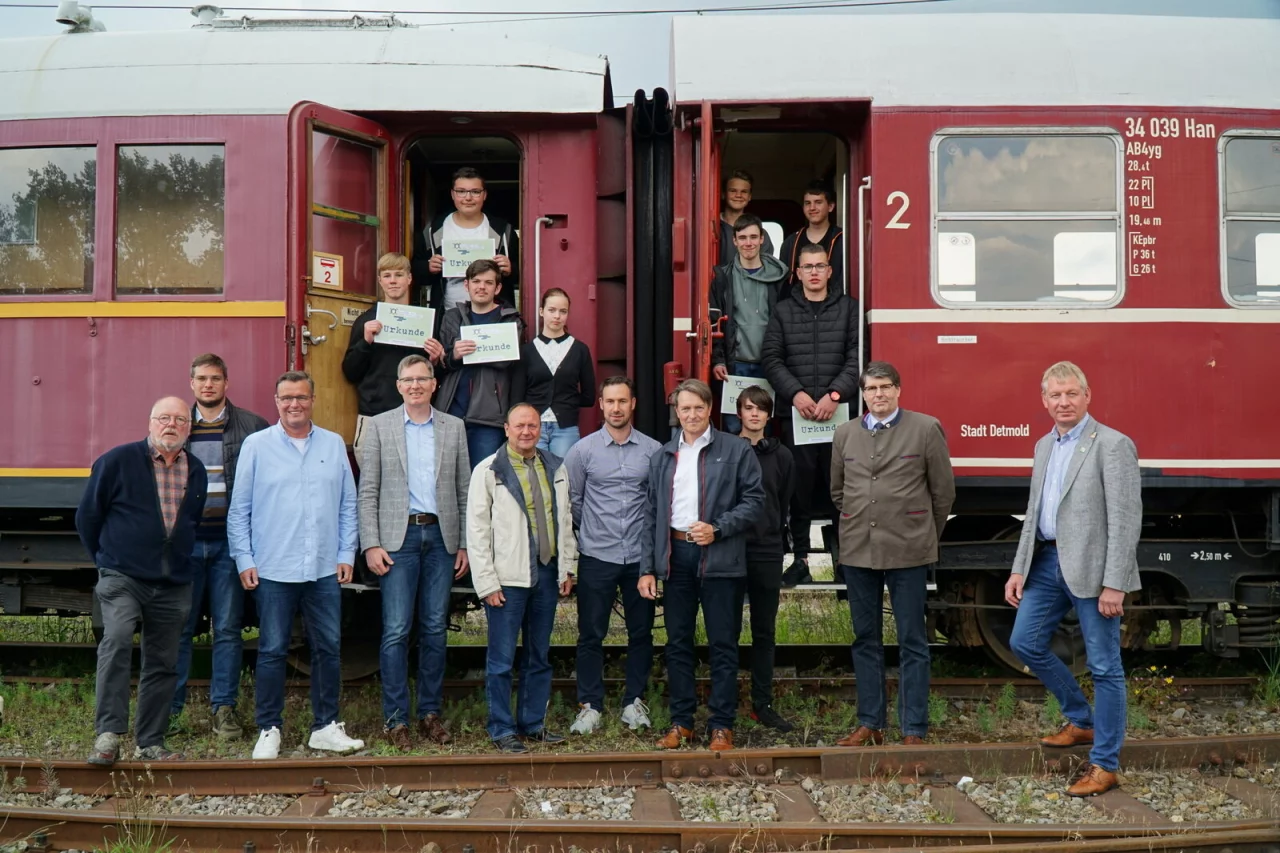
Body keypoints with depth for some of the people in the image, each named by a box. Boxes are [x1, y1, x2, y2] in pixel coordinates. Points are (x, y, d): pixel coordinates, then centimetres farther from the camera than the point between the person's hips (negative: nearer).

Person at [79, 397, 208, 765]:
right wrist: (107, 559, 7)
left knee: (163, 664, 8)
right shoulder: (117, 461, -4)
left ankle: (150, 743, 19)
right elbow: (87, 516, 3)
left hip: (173, 586, 5)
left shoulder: (196, 472, 10)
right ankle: (108, 735, -23)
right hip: (122, 579, -4)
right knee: (117, 640, -27)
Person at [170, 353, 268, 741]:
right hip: (185, 540, 1)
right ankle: (168, 708, 16)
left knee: (228, 629, 4)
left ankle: (224, 709, 13)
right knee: (178, 628, 6)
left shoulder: (252, 427, 3)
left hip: (229, 541, -1)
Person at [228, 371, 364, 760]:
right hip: (272, 569, -2)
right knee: (272, 652, 3)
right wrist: (244, 559, -3)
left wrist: (346, 554, 4)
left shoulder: (334, 445, 9)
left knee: (328, 648, 7)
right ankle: (269, 730, 15)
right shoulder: (256, 445, 3)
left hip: (324, 569, 2)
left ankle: (325, 727, 18)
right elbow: (239, 510, 3)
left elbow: (348, 505, 11)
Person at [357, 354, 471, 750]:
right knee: (396, 630, -3)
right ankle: (395, 718, 5)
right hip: (398, 537, -2)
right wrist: (371, 545, -7)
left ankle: (431, 713, 17)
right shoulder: (380, 426, 4)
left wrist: (464, 544, 5)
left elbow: (464, 491, 10)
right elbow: (367, 491, 1)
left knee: (435, 628, 7)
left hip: (441, 536, 2)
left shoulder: (454, 427, 10)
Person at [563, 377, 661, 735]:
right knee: (591, 635, 3)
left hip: (640, 557, 1)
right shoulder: (583, 450, 1)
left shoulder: (653, 450, 1)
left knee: (641, 632, 8)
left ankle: (634, 702, 21)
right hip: (596, 557, -1)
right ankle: (590, 706, 13)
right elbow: (571, 500, 8)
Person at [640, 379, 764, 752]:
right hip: (675, 557, 4)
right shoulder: (662, 457, 14)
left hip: (720, 559, -4)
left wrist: (717, 529, -15)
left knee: (723, 645, 1)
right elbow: (652, 514, 13)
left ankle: (722, 725, 10)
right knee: (677, 643, 9)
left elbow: (754, 501, -2)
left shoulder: (736, 450, 2)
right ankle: (681, 721, 19)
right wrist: (648, 568, 6)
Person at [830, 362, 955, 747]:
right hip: (857, 551, 4)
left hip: (908, 552, -4)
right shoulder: (845, 434, 9)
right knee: (865, 640, 10)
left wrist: (925, 537, 9)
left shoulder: (926, 429, -1)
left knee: (912, 643, 2)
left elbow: (943, 491, 4)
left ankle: (914, 729, 9)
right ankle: (869, 723, 19)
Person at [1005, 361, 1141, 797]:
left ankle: (1104, 765, 11)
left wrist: (1114, 585, -20)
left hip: (1090, 567, -8)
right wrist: (1019, 569, 12)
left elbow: (1125, 520, -15)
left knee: (1104, 666, 1)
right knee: (1025, 643, 11)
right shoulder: (1044, 446, 14)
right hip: (1047, 562, 8)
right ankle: (1082, 721, 29)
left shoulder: (1112, 445, -10)